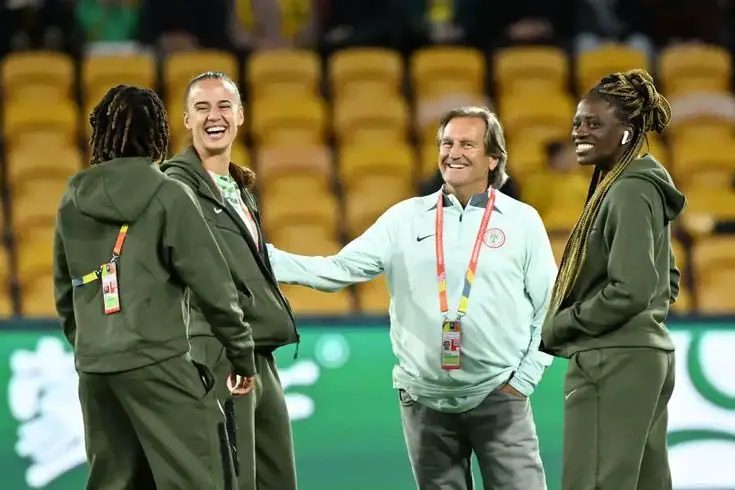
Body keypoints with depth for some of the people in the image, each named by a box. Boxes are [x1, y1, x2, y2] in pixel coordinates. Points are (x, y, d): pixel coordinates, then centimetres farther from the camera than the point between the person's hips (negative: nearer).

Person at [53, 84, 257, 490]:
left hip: (93, 366, 6)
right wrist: (241, 351, 4)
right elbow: (212, 282, -6)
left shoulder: (73, 201, 10)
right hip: (157, 358, -6)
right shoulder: (167, 195, -5)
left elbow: (64, 292, 16)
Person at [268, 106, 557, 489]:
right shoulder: (406, 218, 5)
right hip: (426, 400, 2)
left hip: (498, 397, -2)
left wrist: (524, 378, -4)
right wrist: (265, 258, -14)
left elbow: (549, 307, 3)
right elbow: (339, 270, -2)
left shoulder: (522, 220, 2)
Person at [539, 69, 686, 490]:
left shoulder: (629, 191, -15)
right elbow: (668, 283, 23)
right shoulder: (645, 187, 15)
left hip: (614, 362, -10)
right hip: (648, 355, 10)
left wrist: (556, 329, -12)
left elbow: (629, 290, -22)